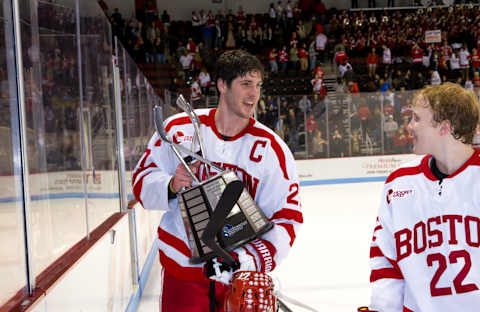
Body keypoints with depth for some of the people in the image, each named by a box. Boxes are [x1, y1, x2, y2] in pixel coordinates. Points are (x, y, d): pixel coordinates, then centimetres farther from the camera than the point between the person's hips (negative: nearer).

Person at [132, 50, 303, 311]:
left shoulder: (271, 148, -6)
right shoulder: (179, 129, -3)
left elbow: (287, 218, -8)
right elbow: (142, 179, 4)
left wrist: (250, 260, -22)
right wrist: (171, 186, -18)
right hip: (182, 269, 1)